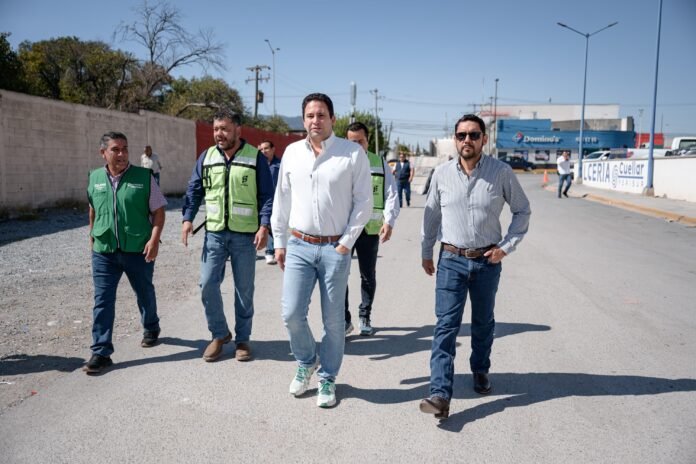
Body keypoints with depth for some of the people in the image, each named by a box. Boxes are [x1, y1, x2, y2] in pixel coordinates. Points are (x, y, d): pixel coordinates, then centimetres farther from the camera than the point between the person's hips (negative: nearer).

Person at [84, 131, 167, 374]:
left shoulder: (144, 177, -6)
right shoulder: (95, 178, 4)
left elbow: (158, 211, -5)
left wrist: (154, 238, -16)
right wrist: (92, 237, 21)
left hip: (138, 250, -2)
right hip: (103, 252, 2)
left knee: (145, 293, 16)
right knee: (102, 300, -1)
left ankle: (151, 328, 41)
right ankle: (101, 352, 6)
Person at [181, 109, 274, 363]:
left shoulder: (256, 158, -4)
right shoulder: (207, 157, 7)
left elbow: (266, 196, -4)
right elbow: (194, 190, 11)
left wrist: (264, 226, -14)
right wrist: (188, 218, -1)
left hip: (245, 235, -3)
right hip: (214, 233, 3)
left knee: (244, 290, 7)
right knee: (207, 285, -1)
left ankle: (242, 339, 23)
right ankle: (219, 334, 21)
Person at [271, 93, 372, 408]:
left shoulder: (353, 153, -4)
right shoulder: (292, 152, 8)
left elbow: (363, 203, -3)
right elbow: (282, 200, 13)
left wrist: (346, 243, -7)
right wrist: (279, 242, 11)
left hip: (335, 248, -3)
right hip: (298, 246, 3)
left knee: (333, 319, 6)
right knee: (291, 314, 0)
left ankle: (327, 378, 26)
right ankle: (306, 362, 29)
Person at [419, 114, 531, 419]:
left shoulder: (501, 173, -6)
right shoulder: (442, 174, -2)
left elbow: (523, 210, 5)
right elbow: (431, 214, 10)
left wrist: (506, 246, -4)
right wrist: (426, 253, 14)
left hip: (487, 261, 0)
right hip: (451, 260, 0)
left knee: (483, 323, 17)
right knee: (446, 325, -7)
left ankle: (480, 371, 41)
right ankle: (440, 394, -8)